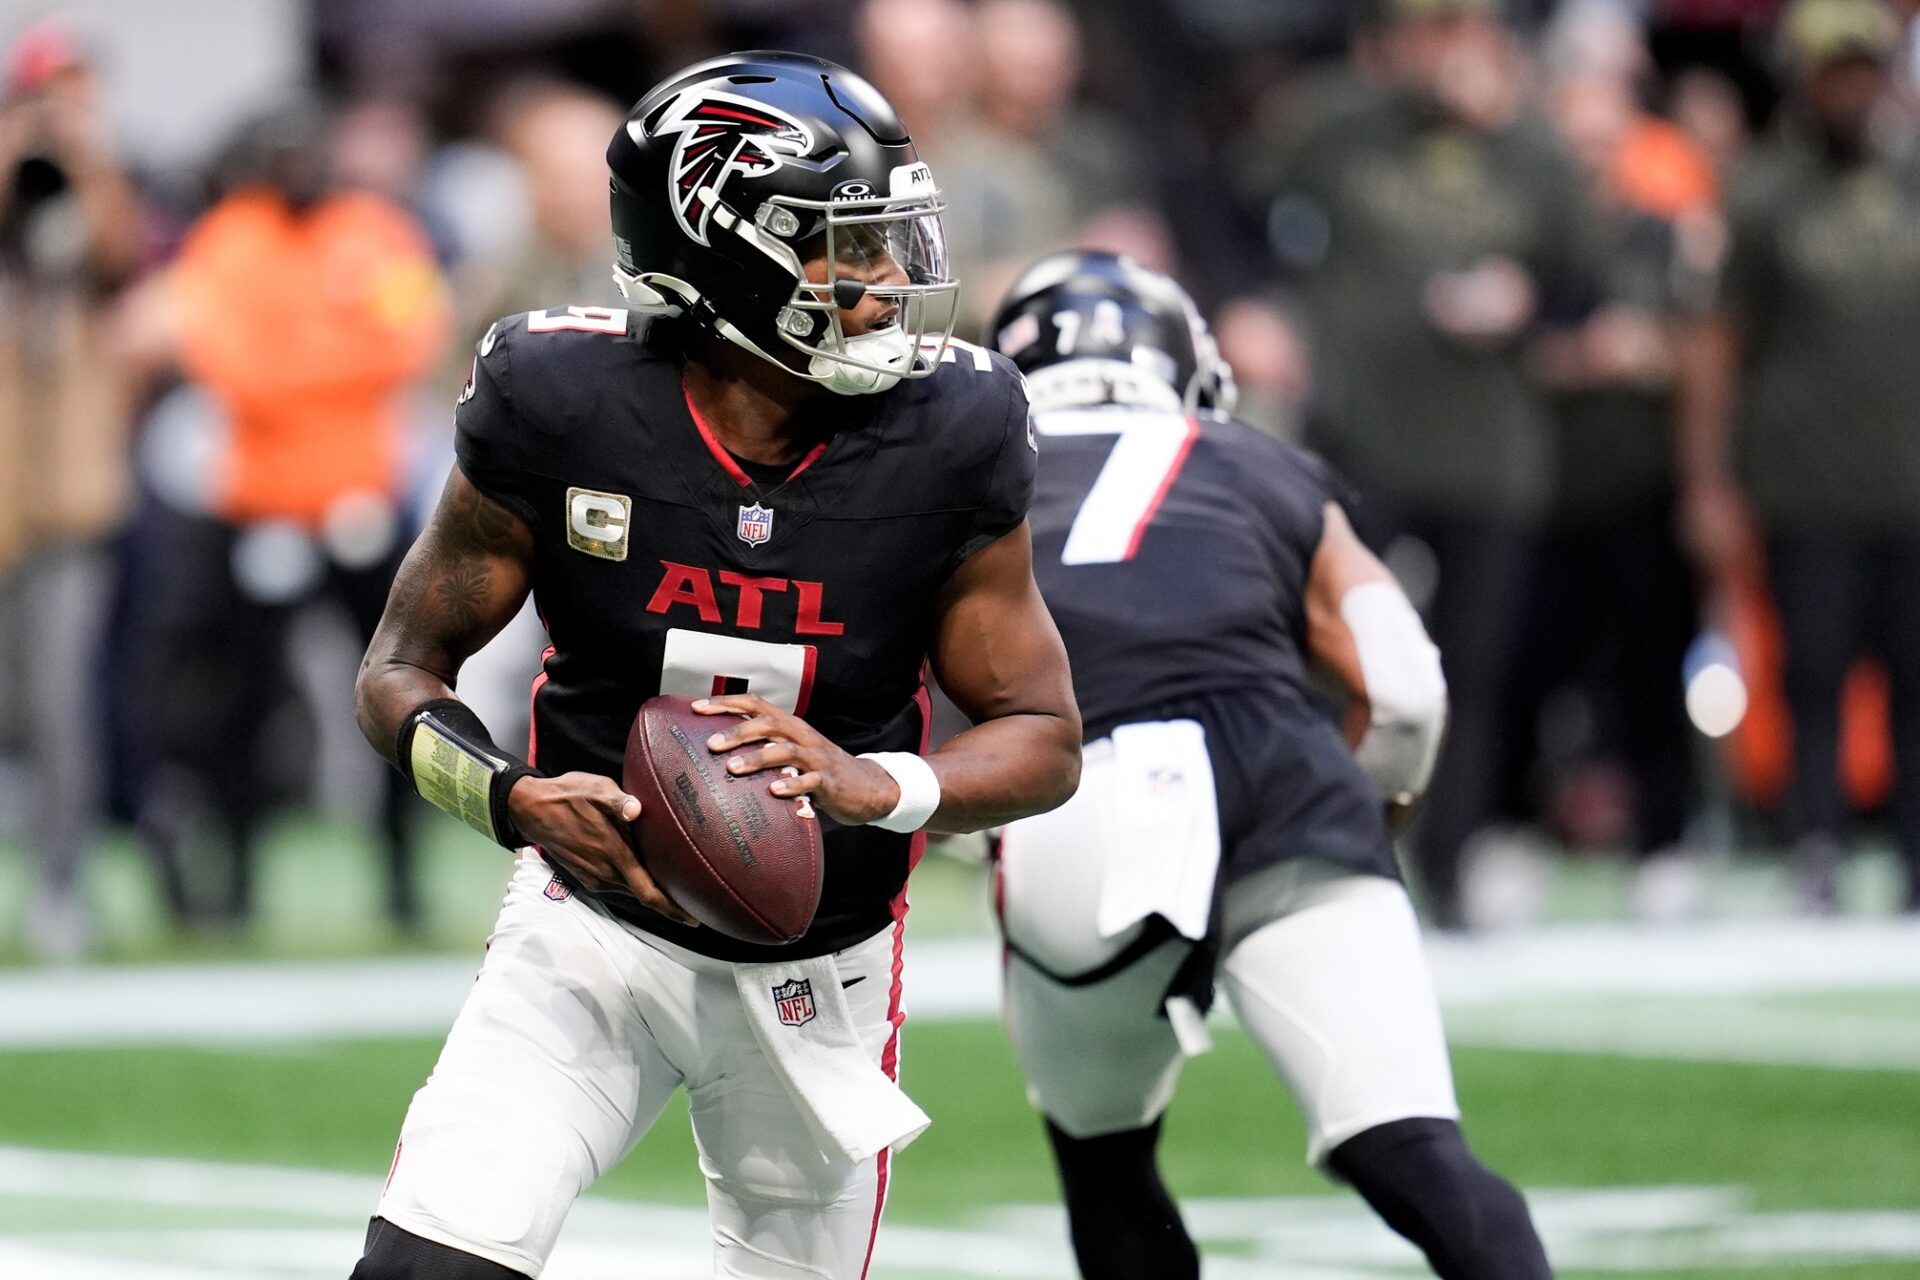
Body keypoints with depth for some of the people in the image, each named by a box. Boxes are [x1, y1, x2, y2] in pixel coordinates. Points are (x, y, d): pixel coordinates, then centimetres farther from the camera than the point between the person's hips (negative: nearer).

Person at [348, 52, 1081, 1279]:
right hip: (595, 933, -2)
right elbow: (403, 671, -6)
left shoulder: (942, 438, -15)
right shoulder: (566, 406, -17)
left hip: (816, 979, 2)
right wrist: (514, 798, -26)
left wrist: (873, 786, -27)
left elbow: (1044, 739, -7)